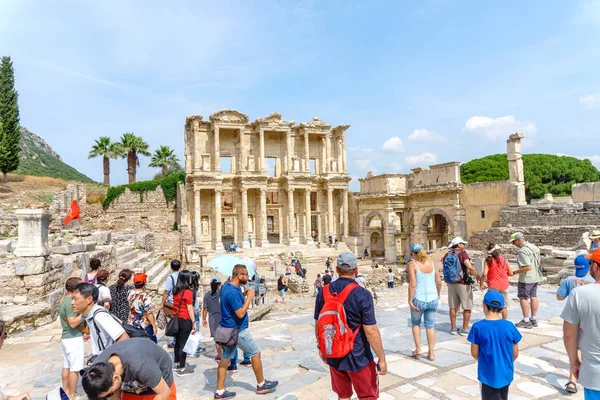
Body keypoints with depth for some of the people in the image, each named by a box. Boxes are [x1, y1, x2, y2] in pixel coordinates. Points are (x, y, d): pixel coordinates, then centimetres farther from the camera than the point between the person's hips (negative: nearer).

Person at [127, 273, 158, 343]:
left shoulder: (129, 293, -5)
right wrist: (154, 326, -14)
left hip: (131, 325, 6)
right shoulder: (146, 296, -22)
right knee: (153, 342, 12)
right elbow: (149, 313, -22)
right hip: (145, 326, -6)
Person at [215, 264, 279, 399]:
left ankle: (220, 391, 20)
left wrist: (243, 295, 3)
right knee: (256, 354, 8)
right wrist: (249, 297, -19)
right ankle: (261, 385, 23)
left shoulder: (226, 285, 2)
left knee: (225, 359, 13)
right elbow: (241, 313, -27)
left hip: (228, 329, 9)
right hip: (238, 330, -9)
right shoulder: (233, 292, -28)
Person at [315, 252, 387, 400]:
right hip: (358, 357, -4)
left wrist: (321, 347, 18)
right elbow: (370, 330, -19)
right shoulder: (362, 294, -19)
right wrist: (382, 359, -8)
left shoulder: (324, 291, -5)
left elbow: (318, 324, 3)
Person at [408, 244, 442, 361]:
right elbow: (439, 282, 5)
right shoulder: (432, 263, 4)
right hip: (433, 299, 3)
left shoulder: (412, 264, -9)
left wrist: (410, 300, -10)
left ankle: (418, 349, 20)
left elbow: (412, 284, -15)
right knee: (430, 326, 14)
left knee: (416, 324, 20)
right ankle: (431, 353, 18)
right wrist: (437, 294, 21)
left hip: (419, 300, -3)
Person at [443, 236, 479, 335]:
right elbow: (470, 267, -24)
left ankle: (453, 328, 18)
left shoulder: (447, 255, 4)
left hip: (451, 284, 6)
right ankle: (465, 329, 10)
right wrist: (477, 276, -13)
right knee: (467, 307, 7)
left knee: (453, 306, 12)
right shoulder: (462, 253, -13)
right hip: (463, 283, -5)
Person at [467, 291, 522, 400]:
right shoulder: (510, 326, -11)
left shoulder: (478, 327, -18)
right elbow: (515, 354, 0)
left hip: (488, 375, -4)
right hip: (506, 374, 4)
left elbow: (474, 353, -8)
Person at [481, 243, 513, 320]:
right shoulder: (504, 260, 0)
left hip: (493, 286, -3)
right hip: (504, 285, 3)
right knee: (504, 306, 17)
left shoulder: (488, 260, -8)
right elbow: (511, 273, 6)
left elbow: (484, 274, -16)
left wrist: (481, 284, -5)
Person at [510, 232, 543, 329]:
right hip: (535, 277, 9)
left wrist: (515, 272, -18)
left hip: (526, 278, -9)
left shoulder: (523, 250, -22)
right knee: (533, 297, 15)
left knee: (523, 298, 0)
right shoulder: (534, 247, 9)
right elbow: (537, 263, 15)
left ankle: (526, 321, 4)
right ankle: (533, 320, 25)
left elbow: (528, 267, -27)